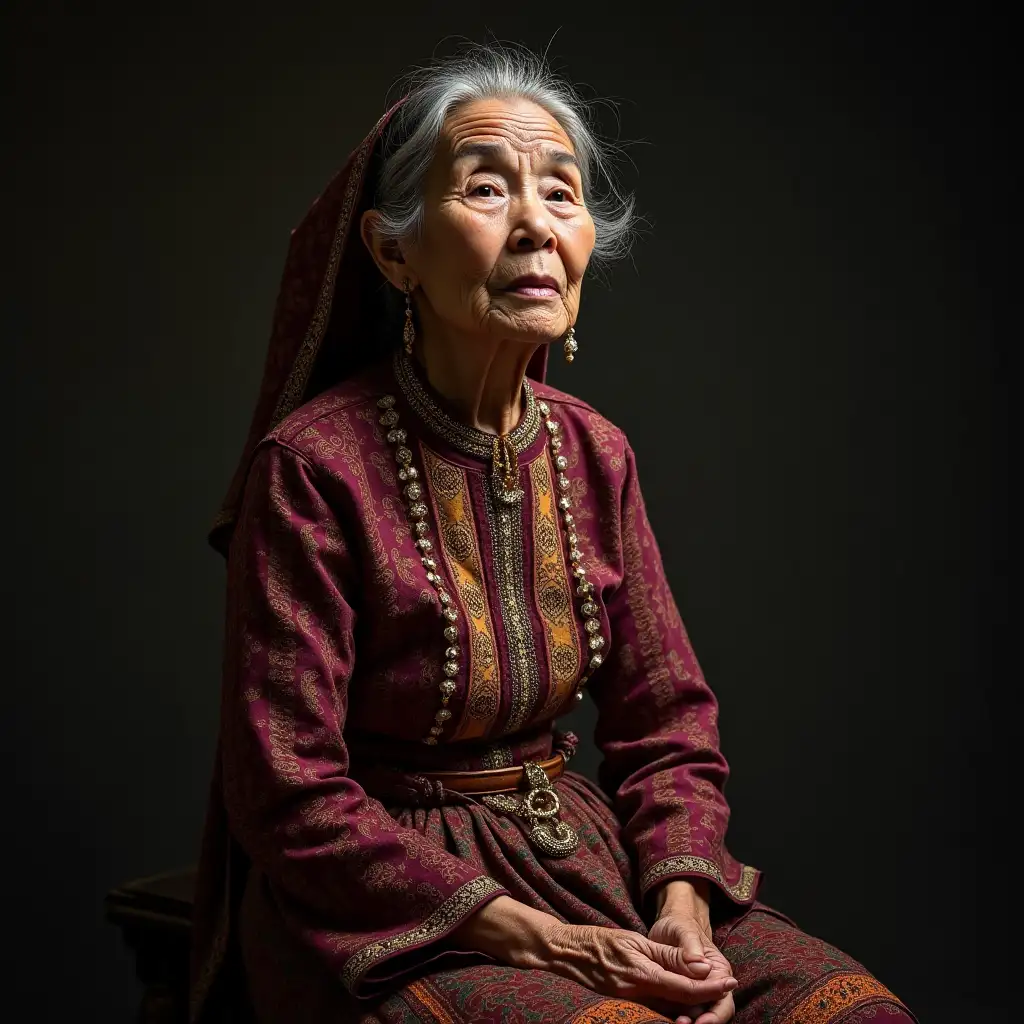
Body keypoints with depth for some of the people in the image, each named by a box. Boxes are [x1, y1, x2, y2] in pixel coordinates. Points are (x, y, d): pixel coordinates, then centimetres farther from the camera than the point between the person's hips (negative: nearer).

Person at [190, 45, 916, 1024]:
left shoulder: (595, 455, 2)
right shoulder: (312, 466, -16)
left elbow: (667, 719, 7)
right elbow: (291, 799, -15)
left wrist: (684, 909, -11)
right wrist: (540, 942, -19)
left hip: (582, 860, 5)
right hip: (387, 908, -5)